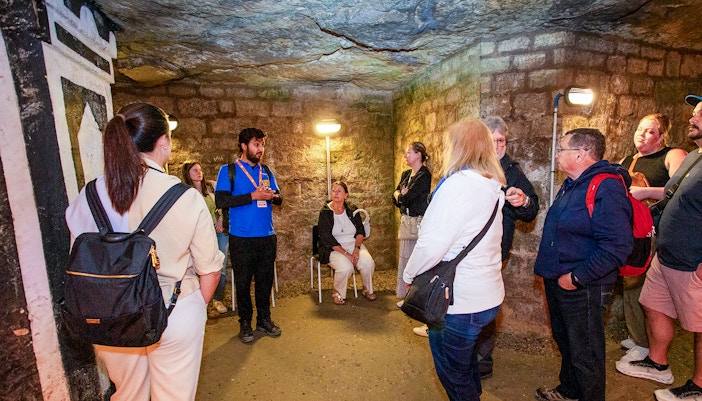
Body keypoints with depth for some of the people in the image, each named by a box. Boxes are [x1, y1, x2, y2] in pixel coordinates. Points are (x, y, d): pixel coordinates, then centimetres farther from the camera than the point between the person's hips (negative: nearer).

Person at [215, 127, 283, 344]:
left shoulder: (266, 171, 12)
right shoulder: (228, 170, -2)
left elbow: (279, 197, 13)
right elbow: (221, 200, -15)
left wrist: (273, 196, -11)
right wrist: (253, 196, -18)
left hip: (267, 236, 4)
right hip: (241, 238, -4)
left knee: (265, 279, 11)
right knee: (243, 281, 7)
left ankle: (264, 319, 28)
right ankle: (245, 323, 25)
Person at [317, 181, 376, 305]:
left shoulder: (352, 211, 7)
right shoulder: (325, 213, -5)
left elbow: (361, 231, 5)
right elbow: (327, 238, -12)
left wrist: (356, 248, -14)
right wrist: (346, 254, -19)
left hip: (354, 244, 4)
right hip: (334, 248, -3)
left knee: (368, 263, -23)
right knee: (346, 267, -31)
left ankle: (367, 289, 7)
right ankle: (337, 293, -1)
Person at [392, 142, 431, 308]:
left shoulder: (424, 175, -13)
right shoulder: (406, 174, 15)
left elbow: (405, 198, -18)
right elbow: (396, 195, 12)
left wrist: (400, 195, 2)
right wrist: (401, 194, -8)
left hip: (419, 222, -9)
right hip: (406, 221, 9)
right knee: (405, 258, 14)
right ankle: (407, 295, 28)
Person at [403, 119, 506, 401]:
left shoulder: (458, 185, -23)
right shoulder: (492, 186, 4)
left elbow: (431, 244, -26)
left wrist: (409, 275, -10)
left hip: (459, 303, -8)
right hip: (487, 296, 8)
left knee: (453, 373, 15)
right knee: (466, 364, 29)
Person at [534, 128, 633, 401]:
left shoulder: (606, 187, -21)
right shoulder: (572, 185, 10)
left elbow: (617, 245, -27)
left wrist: (577, 277, -23)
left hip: (583, 288, -10)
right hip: (558, 282, 10)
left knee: (584, 353, 8)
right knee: (565, 341, 26)